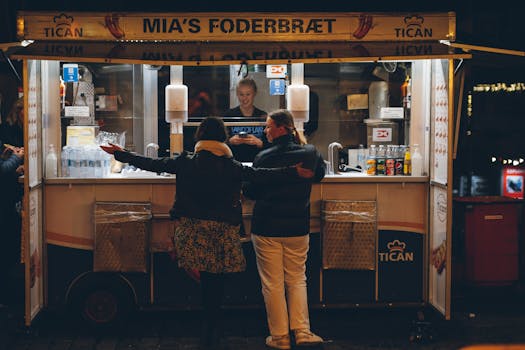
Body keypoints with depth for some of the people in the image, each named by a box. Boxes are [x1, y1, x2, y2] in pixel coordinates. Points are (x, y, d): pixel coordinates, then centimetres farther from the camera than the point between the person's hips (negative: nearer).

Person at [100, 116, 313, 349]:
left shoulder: (184, 163, -1)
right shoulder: (232, 167, -5)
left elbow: (151, 164, 4)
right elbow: (261, 175, -11)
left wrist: (121, 155, 15)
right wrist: (293, 173, -9)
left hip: (191, 231, 1)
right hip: (222, 232, 0)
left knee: (208, 280, 16)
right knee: (215, 283, 7)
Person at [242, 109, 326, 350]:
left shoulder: (264, 158, -12)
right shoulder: (310, 153, -2)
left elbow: (249, 192, -3)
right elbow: (320, 175, 20)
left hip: (266, 228, -3)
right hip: (298, 228, 3)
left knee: (272, 283, 5)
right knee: (297, 280, 14)